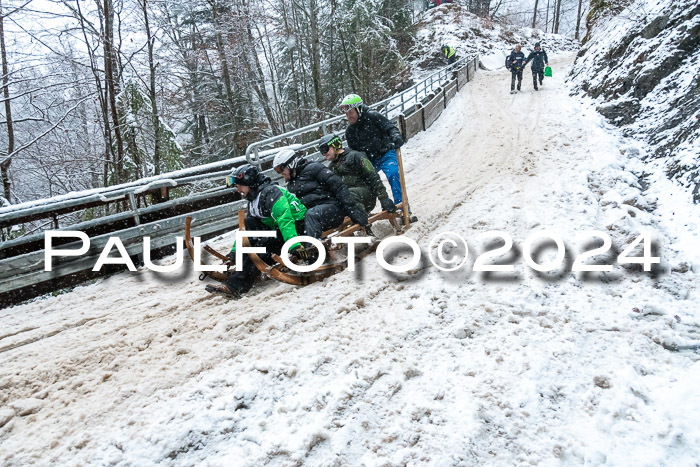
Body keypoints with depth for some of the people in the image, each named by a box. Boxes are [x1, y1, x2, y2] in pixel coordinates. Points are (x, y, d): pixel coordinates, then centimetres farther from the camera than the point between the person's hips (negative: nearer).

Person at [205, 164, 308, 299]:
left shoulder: (271, 192, -17)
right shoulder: (253, 200, 14)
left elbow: (285, 220, -30)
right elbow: (246, 229, 19)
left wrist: (294, 245, -40)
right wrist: (235, 251, 11)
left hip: (296, 228, -9)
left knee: (260, 243, -26)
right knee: (248, 222, -3)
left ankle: (236, 285, -30)